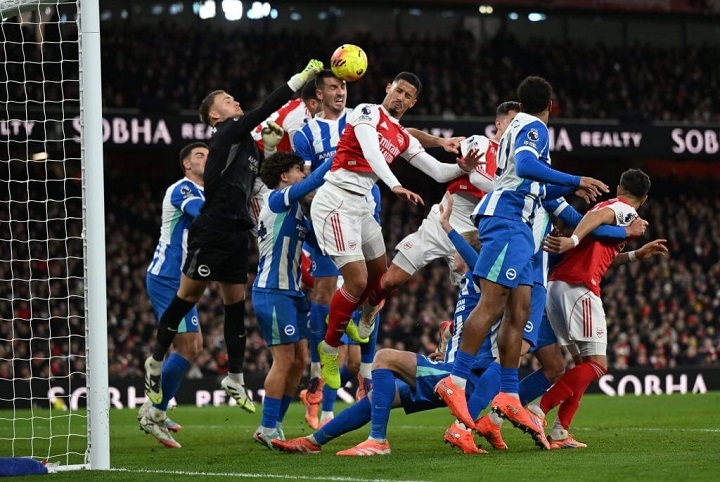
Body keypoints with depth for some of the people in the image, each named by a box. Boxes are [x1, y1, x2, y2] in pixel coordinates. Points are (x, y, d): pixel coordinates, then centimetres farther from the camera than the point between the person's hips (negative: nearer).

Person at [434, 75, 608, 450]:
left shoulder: (518, 128, 26)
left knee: (519, 310, 5)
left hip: (517, 225, 10)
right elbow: (525, 166, -24)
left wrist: (570, 189, 48)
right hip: (507, 218, -10)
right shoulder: (535, 129, -4)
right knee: (493, 302, -17)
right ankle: (456, 382, -22)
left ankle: (508, 395, 2)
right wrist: (575, 181, -24)